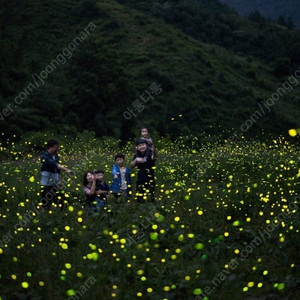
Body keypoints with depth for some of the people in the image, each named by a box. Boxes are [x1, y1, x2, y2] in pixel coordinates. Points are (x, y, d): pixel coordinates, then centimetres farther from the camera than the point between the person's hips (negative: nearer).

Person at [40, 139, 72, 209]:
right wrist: (66, 170, -36)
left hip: (55, 184, 7)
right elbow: (54, 164, -27)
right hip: (46, 184, -7)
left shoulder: (55, 156, 10)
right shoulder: (45, 157, -13)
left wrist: (60, 180, 4)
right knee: (46, 204, -3)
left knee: (59, 203, 6)